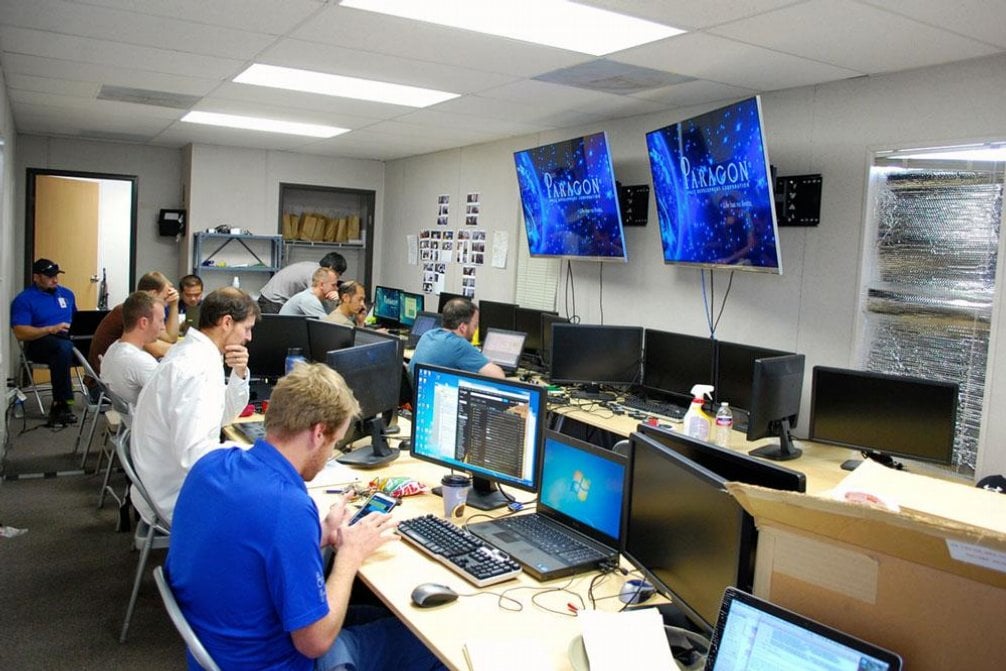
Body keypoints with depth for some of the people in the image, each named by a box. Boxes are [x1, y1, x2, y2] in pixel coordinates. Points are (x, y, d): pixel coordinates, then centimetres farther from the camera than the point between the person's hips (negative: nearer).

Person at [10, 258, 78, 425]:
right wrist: (51, 329, -19)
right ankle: (61, 404, -38)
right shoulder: (24, 299, 2)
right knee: (63, 347, -41)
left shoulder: (66, 293, 20)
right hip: (40, 343, -5)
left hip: (69, 339, 5)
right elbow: (20, 333, -9)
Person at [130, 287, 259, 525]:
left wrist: (239, 374, -3)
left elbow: (223, 415, 14)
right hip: (178, 499, -9)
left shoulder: (191, 351, 4)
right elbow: (194, 453, -31)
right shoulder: (195, 369, -26)